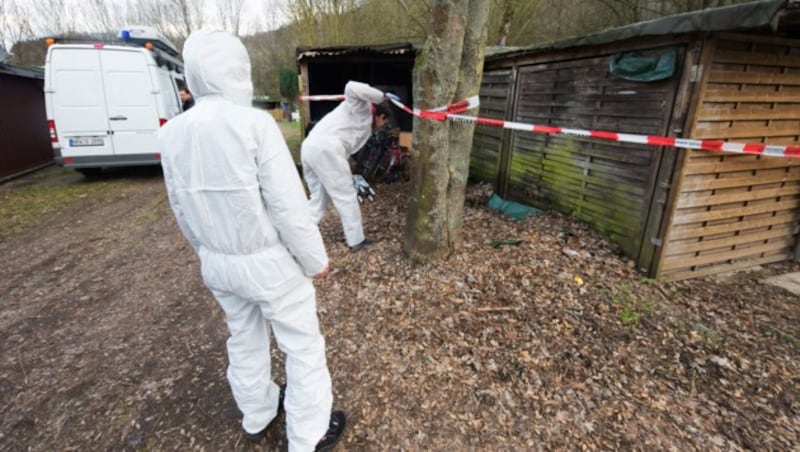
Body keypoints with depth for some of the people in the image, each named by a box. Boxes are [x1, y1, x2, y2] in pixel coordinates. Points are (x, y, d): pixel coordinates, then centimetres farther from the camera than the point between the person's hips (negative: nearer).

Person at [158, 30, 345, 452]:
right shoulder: (254, 123, -21)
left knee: (244, 340, 25)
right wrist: (315, 259, -7)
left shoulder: (171, 132, -1)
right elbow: (288, 205, -20)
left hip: (216, 264, 7)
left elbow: (182, 210, 8)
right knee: (303, 346, 12)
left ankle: (257, 416, 47)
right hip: (270, 262, -6)